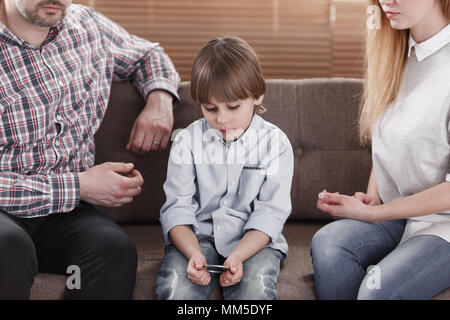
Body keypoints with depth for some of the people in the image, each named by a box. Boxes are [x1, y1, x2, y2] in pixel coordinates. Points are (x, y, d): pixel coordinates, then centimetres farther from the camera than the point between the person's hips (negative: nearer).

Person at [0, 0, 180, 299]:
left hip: (65, 213, 3)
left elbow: (148, 55, 28)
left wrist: (160, 99, 5)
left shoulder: (86, 25, 8)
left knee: (114, 248, -32)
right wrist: (78, 187, -19)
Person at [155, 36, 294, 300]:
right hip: (196, 237, 1)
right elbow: (177, 209, -2)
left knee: (255, 288, -31)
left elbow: (269, 213, -6)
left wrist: (238, 256, -22)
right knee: (175, 287, -28)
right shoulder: (187, 142, 2)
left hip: (253, 240, -1)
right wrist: (194, 254, -21)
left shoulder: (275, 143, -1)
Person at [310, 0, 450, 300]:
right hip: (396, 212, 6)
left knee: (379, 286, -30)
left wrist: (372, 213, -14)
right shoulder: (396, 53, 6)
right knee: (328, 243, -24)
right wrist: (372, 198, 1)